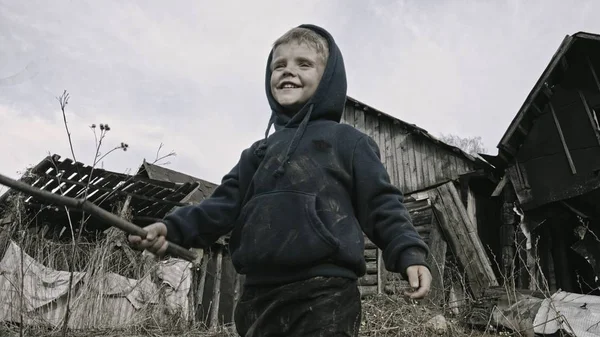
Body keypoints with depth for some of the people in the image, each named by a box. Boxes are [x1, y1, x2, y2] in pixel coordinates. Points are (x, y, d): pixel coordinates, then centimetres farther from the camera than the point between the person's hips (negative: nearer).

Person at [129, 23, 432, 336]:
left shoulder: (348, 141, 5)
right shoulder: (260, 151, 20)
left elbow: (381, 204, 1)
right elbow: (226, 203, 15)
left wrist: (409, 253, -14)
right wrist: (173, 228, 0)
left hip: (324, 291, -5)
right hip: (260, 293, 6)